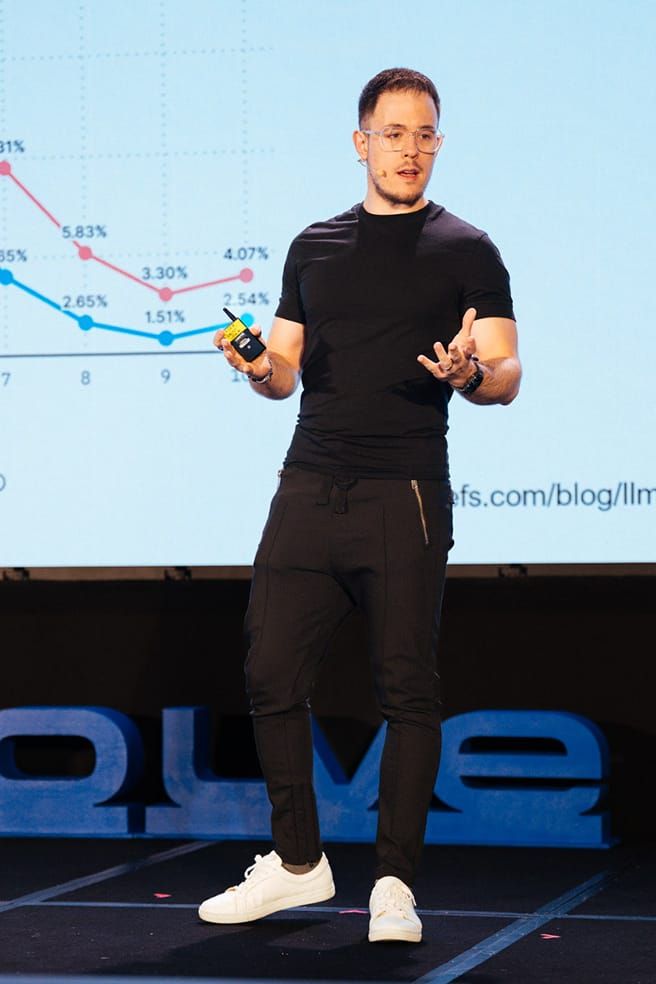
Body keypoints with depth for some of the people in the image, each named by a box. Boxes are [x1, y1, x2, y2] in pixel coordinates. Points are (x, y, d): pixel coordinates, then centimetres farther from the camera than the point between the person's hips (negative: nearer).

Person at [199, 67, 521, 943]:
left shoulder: (464, 249, 4)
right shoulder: (315, 247, 16)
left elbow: (508, 376, -1)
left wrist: (472, 372, -23)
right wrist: (258, 367, -4)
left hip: (404, 499, -4)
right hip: (308, 491, 4)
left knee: (408, 691, -3)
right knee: (272, 677, 3)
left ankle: (395, 883, 6)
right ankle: (298, 862, 18)